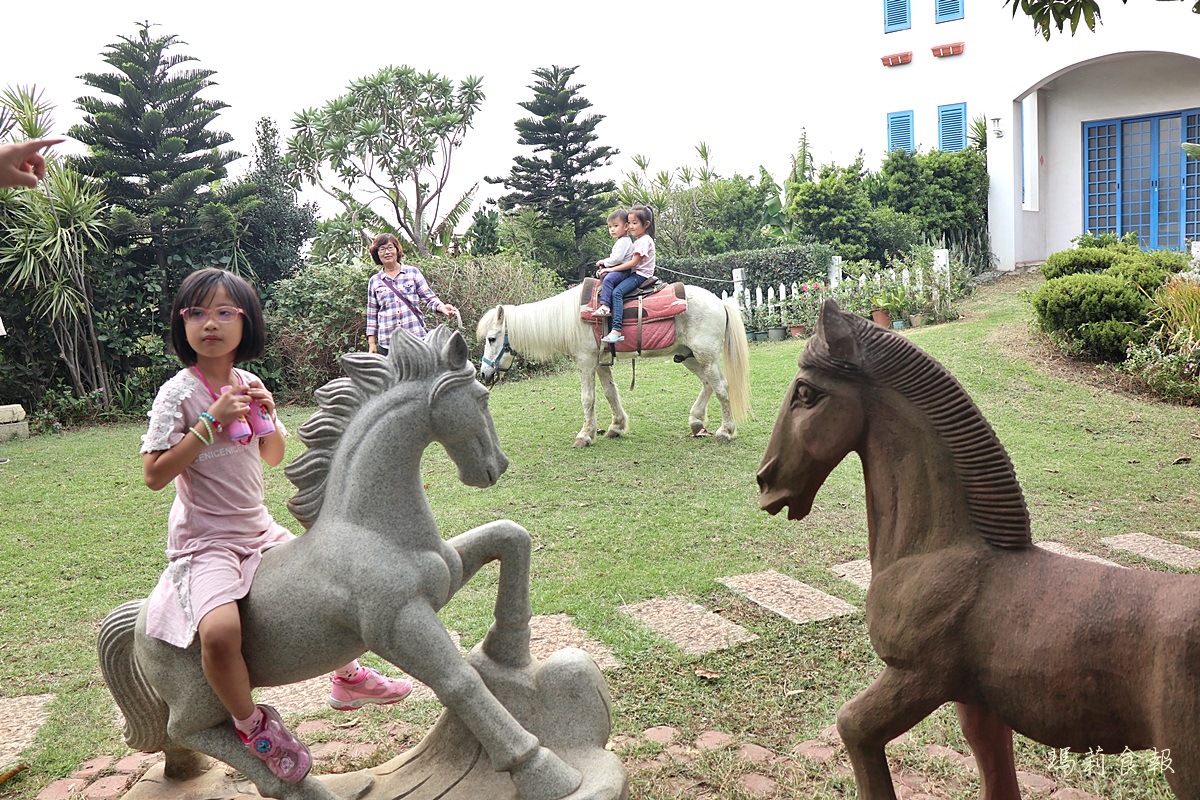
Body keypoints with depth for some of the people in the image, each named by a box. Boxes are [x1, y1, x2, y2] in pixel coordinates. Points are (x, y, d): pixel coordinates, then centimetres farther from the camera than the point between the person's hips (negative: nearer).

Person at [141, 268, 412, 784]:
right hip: (204, 542, -7)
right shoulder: (179, 393, -12)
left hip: (259, 530, 7)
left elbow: (274, 457, 16)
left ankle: (347, 677, 35)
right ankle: (251, 723, -3)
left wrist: (268, 416, -5)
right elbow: (154, 475, -19)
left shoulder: (247, 384, 6)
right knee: (220, 629, -31)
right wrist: (213, 421, -22)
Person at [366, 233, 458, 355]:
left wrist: (442, 307, -18)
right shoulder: (374, 281, 11)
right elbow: (372, 315, 14)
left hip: (416, 336, -1)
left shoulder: (413, 272, 8)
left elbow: (429, 297, 4)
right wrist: (371, 343, 9)